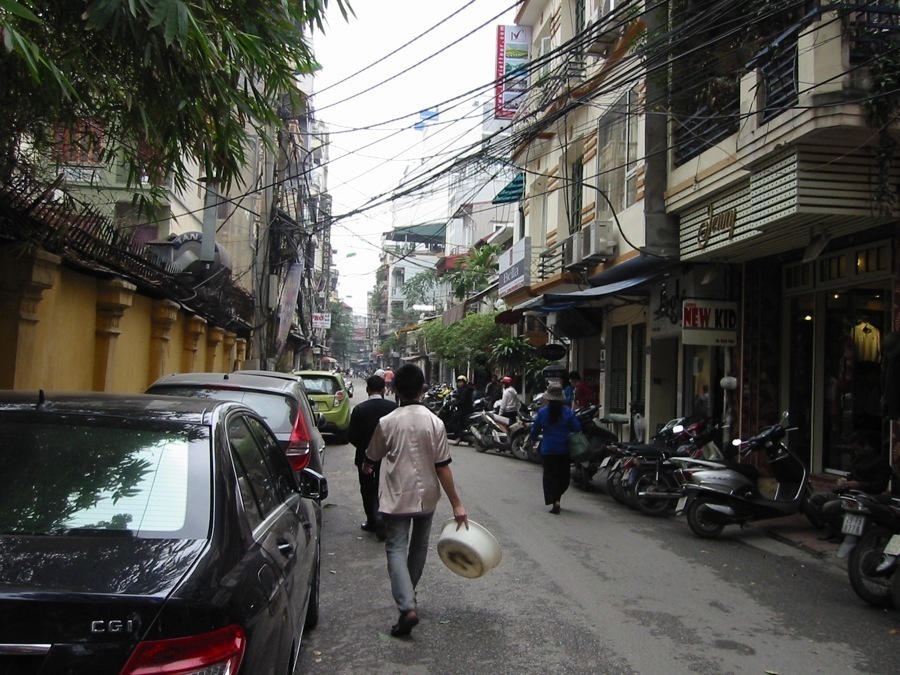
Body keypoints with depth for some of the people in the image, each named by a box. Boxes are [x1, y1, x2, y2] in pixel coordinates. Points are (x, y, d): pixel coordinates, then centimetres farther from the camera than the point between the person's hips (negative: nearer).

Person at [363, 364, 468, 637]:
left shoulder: (386, 422, -9)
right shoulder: (434, 422, -9)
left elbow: (371, 458, 6)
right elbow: (442, 467, -10)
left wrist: (367, 467, 32)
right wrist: (456, 504, -4)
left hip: (396, 498, -2)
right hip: (426, 496, 2)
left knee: (396, 549, -2)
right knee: (418, 547, 21)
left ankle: (407, 607, -19)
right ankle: (408, 594, 37)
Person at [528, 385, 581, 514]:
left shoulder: (542, 412, -6)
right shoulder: (568, 412, -4)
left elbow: (535, 429, 3)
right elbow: (577, 428, -4)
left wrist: (531, 439, 23)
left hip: (548, 450, -1)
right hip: (565, 450, 2)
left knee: (550, 475, 3)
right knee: (563, 475, 16)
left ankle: (555, 501, -12)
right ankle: (557, 497, 21)